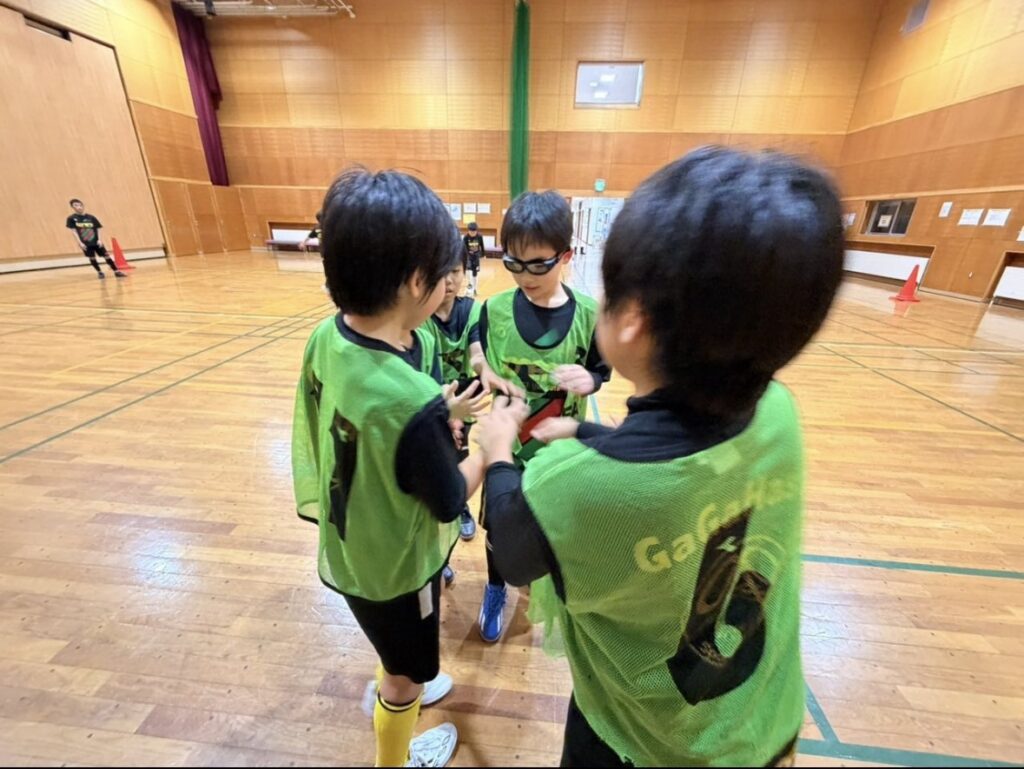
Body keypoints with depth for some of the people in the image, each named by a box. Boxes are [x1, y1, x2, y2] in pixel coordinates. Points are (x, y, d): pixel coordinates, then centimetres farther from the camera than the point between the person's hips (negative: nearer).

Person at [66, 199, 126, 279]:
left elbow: (98, 229, 5)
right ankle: (100, 273, 15)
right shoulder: (71, 218, -1)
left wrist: (99, 239, -8)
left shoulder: (91, 217, 3)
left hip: (96, 242, 1)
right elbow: (74, 231, -3)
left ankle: (117, 271, 0)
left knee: (106, 256, -3)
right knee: (92, 258, 4)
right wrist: (79, 243, -11)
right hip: (85, 243, -1)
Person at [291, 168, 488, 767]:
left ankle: (398, 692, 67)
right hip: (395, 564, -6)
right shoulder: (414, 402, -40)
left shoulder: (328, 337, -15)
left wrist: (442, 417, -2)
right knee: (405, 672, 27)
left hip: (351, 547, 7)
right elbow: (451, 501, -22)